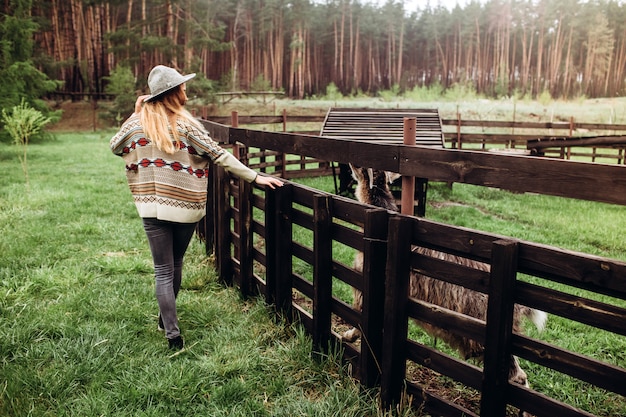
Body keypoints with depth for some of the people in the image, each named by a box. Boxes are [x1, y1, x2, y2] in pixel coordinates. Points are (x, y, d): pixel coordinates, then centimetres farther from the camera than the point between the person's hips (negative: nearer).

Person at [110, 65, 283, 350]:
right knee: (175, 264, 20)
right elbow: (219, 155, -12)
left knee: (163, 271, 5)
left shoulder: (138, 121, -2)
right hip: (185, 206, 0)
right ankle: (166, 319, 37)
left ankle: (172, 334, -1)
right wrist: (255, 177, -9)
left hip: (152, 207, 1)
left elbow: (116, 147, 13)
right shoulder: (186, 123, -10)